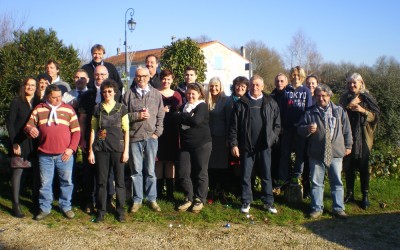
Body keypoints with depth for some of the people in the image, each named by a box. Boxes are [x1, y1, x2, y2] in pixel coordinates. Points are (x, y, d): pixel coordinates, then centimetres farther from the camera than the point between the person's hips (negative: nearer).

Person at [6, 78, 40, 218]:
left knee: (37, 171, 6)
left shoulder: (38, 102, 9)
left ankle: (36, 199, 22)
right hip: (20, 142, -4)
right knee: (18, 171, -2)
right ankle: (16, 204, 4)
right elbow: (10, 122, -5)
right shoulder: (17, 102, -2)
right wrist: (14, 142, -10)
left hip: (35, 143, 4)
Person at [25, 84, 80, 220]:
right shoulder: (38, 109, 6)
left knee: (67, 181, 9)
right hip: (45, 154, 1)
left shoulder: (68, 109, 3)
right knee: (45, 183, 9)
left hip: (65, 154, 0)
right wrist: (30, 129, -18)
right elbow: (29, 124, 8)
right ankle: (44, 208, 24)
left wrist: (71, 148, -6)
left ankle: (66, 206, 25)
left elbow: (76, 131, 3)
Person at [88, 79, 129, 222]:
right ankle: (101, 210, 15)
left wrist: (126, 150, -3)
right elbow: (93, 130, 8)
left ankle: (120, 210, 14)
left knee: (119, 180, 2)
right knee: (101, 180, 5)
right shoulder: (97, 109, 7)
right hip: (101, 148, 1)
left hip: (117, 148, -1)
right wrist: (91, 150, 3)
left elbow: (126, 130, 3)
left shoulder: (121, 108, 4)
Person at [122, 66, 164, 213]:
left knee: (150, 170, 6)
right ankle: (137, 200, 18)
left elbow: (161, 116, 7)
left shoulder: (156, 94, 6)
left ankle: (152, 199, 17)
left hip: (151, 136, 0)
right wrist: (137, 115, -12)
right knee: (136, 170, 7)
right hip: (134, 137, 0)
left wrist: (157, 132, -1)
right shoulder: (129, 94, 4)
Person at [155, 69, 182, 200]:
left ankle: (170, 192, 11)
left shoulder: (176, 95, 13)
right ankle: (158, 191, 6)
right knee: (159, 160, -3)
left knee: (171, 160, 4)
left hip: (173, 132, 3)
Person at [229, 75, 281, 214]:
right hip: (246, 146, -1)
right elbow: (234, 126, -1)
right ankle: (246, 202, 21)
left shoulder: (270, 103, 4)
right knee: (246, 176, 8)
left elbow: (277, 123, 8)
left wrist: (272, 138, -1)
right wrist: (233, 144, -6)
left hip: (264, 146, 1)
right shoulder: (241, 103, 0)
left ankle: (268, 202, 20)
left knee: (266, 175, 9)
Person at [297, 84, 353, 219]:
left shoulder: (339, 111, 7)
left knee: (337, 182, 8)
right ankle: (317, 208, 18)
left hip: (335, 152, 0)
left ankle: (338, 208, 20)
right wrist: (308, 129, -16)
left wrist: (348, 146, 10)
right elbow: (300, 128, 5)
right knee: (316, 182, 7)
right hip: (316, 153, 0)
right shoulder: (310, 113, 4)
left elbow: (346, 130, 11)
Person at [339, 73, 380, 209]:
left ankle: (365, 195, 14)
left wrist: (363, 111, -16)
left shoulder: (367, 98, 0)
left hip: (363, 138, -2)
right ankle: (349, 193, 21)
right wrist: (349, 106, -13)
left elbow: (376, 116, -2)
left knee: (363, 167, 3)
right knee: (348, 167, 7)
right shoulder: (345, 98, 7)